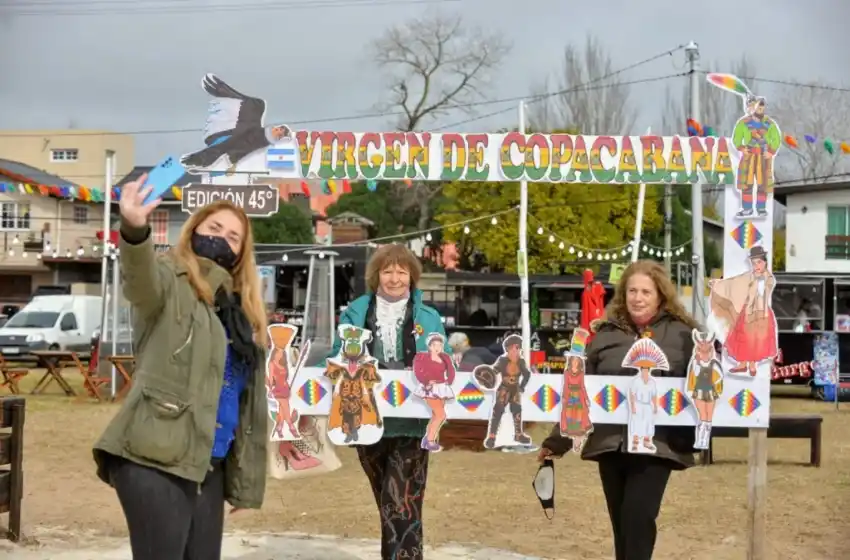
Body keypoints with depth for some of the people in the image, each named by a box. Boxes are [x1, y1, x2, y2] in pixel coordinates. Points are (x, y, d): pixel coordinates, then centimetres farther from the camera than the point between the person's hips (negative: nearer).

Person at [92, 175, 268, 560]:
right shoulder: (171, 284, 0)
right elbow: (140, 275, -26)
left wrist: (246, 482, 16)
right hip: (156, 460, -7)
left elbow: (251, 402, 19)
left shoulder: (242, 311, 18)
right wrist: (134, 230, -49)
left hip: (209, 466, 7)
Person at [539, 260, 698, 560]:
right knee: (621, 523, 9)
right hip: (609, 443, 3)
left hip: (657, 444, -3)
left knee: (638, 516, -14)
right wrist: (556, 441, 11)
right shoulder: (606, 334, 8)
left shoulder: (681, 334, 2)